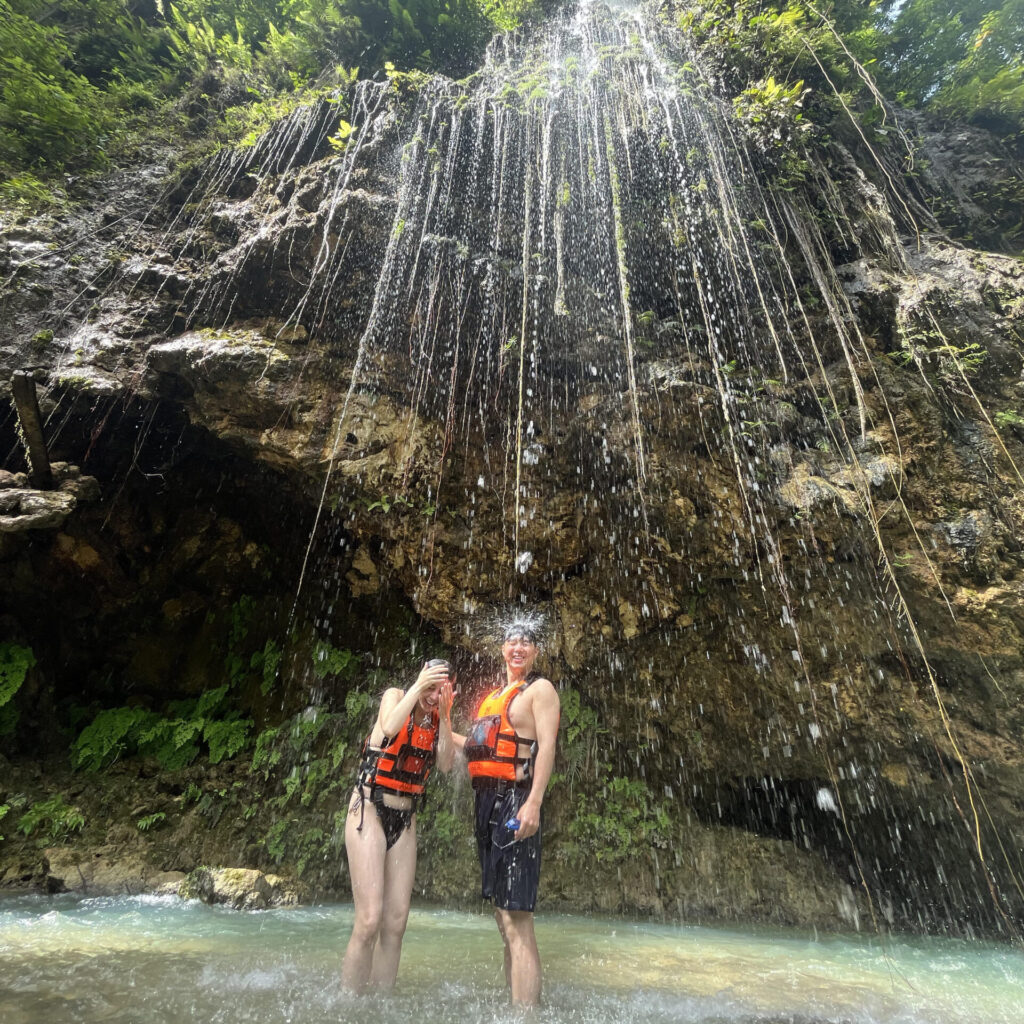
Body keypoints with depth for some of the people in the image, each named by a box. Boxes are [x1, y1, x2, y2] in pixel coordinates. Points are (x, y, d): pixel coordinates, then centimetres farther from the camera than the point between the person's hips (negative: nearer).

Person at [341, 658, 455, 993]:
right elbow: (389, 727, -29)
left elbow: (445, 763, -8)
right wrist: (418, 687, -28)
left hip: (405, 820, 5)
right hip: (370, 811, -5)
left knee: (396, 923, 5)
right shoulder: (395, 696, -8)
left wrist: (444, 715, -14)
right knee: (369, 920, -10)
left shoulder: (437, 718, 4)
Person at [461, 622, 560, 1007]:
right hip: (487, 801, 9)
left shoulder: (540, 689, -3)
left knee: (516, 921, -9)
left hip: (514, 802, -9)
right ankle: (513, 1005, 27)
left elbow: (546, 747, -14)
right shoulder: (494, 695, 19)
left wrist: (534, 803, -24)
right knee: (503, 917, 16)